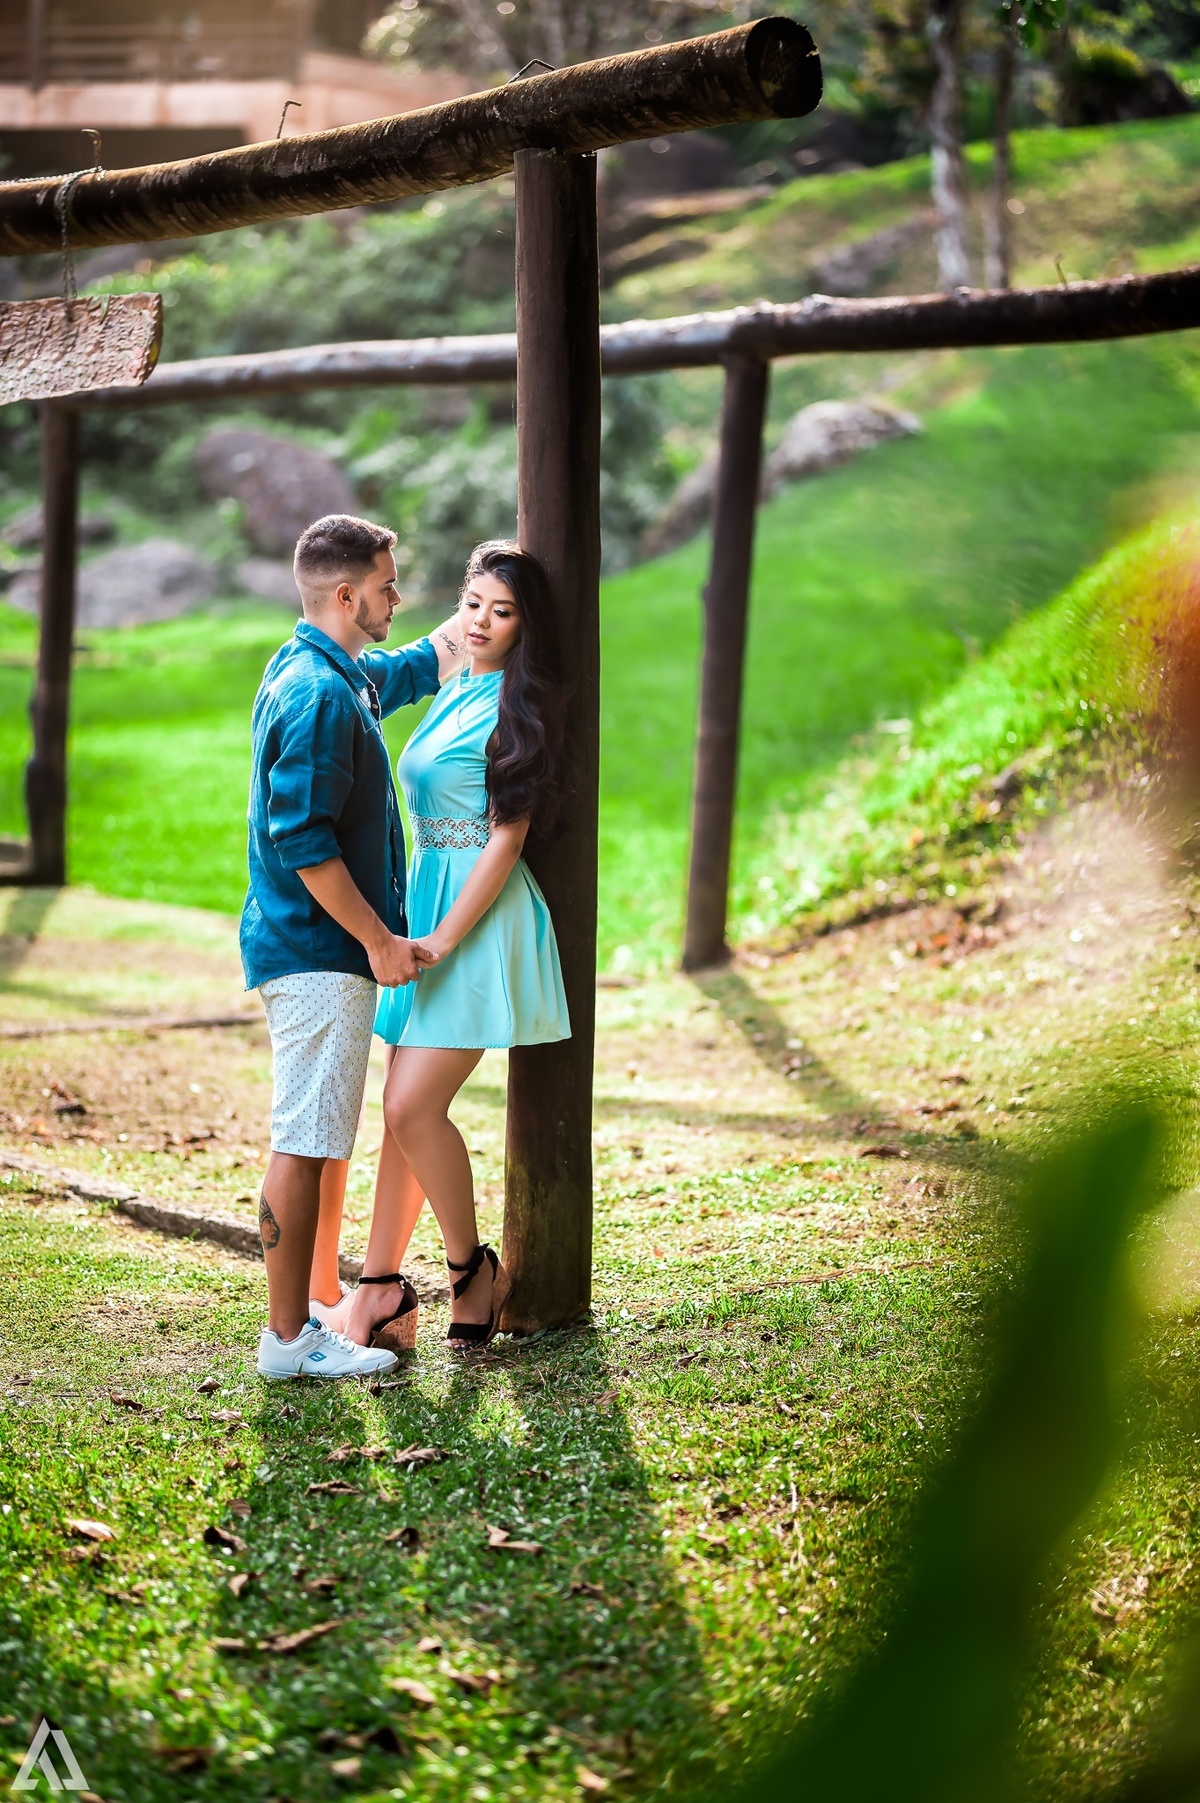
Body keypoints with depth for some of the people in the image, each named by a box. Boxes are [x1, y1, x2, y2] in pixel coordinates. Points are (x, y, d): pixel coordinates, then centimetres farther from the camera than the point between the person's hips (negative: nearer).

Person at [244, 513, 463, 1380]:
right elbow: (302, 841, -23)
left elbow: (432, 661, 33)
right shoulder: (316, 693, -18)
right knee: (304, 1143, -5)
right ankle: (290, 1338, 0)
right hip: (319, 951, -11)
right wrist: (381, 940, -18)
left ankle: (305, 1312, 23)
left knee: (316, 1141, 15)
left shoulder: (345, 677, 14)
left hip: (322, 949, 11)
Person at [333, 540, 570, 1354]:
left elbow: (508, 835, -13)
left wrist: (444, 939, -17)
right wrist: (417, 933, 18)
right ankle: (382, 1289, 9)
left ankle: (474, 1269, 5)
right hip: (428, 905, 8)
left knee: (415, 1106, -12)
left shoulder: (516, 707, -8)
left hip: (481, 919, -8)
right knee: (406, 1106, 6)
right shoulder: (454, 695, 17)